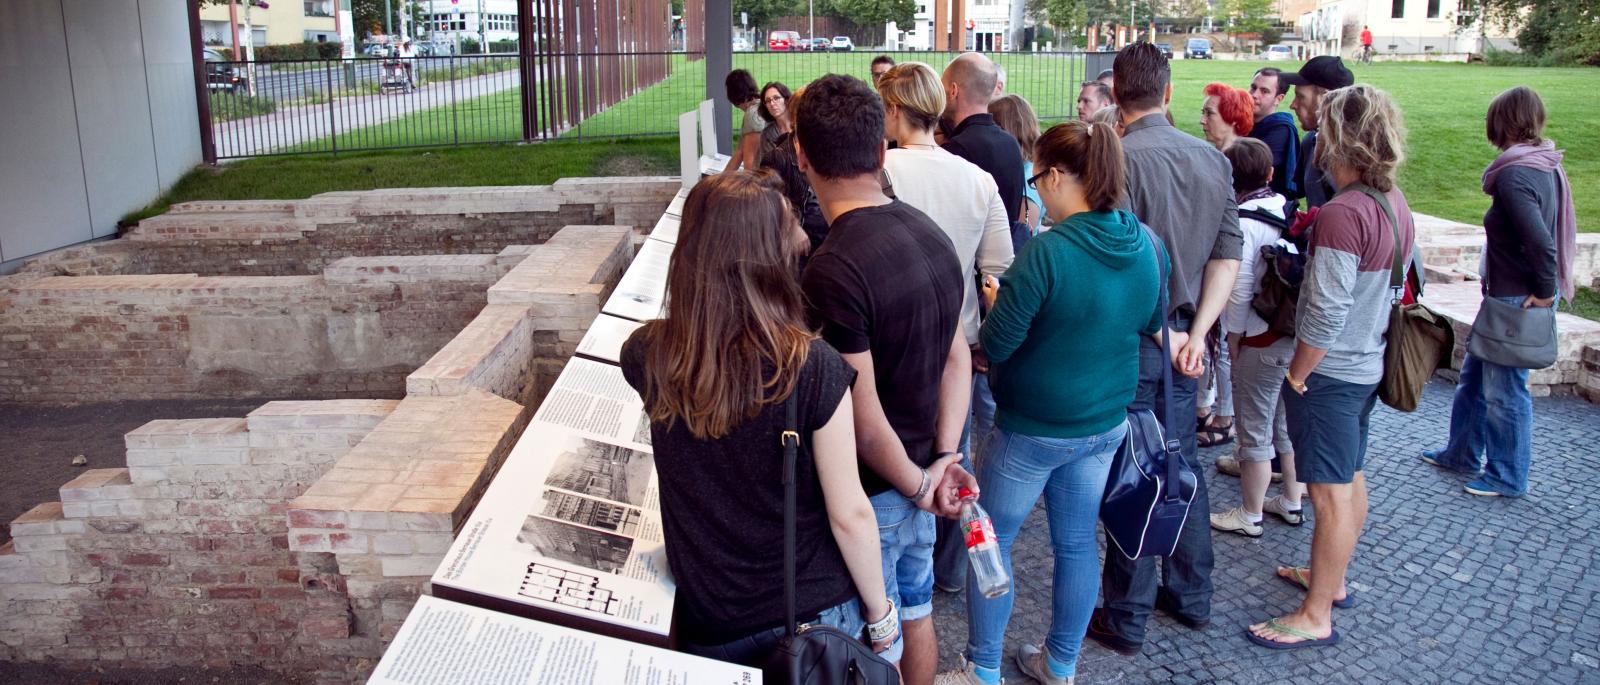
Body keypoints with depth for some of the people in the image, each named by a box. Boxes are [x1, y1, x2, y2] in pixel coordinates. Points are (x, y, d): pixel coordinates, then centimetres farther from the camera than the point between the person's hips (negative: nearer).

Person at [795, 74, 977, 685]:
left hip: (872, 491, -7)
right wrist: (943, 460, 2)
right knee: (915, 612, 26)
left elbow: (863, 419, -25)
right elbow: (958, 358, 5)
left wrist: (918, 483, -9)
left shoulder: (831, 271, -27)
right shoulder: (932, 234, -1)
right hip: (917, 479, 8)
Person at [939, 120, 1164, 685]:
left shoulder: (1049, 250, -24)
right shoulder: (1146, 245, -4)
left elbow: (996, 344, -19)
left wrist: (995, 301, 0)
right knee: (1077, 542, 18)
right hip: (1107, 422, 7)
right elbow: (1150, 325, 13)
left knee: (991, 542, 10)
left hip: (1033, 428, -6)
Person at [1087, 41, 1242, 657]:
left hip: (1131, 340, -6)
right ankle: (1191, 596, 33)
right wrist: (1196, 333, -3)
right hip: (1183, 340, 6)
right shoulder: (1213, 159, 3)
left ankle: (1127, 620, 16)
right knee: (1181, 462, 19)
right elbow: (1228, 253, 2)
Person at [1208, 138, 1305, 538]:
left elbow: (1240, 293, -17)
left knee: (1255, 430, 4)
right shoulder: (1287, 210, 3)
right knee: (1288, 421, 20)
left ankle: (1250, 515, 16)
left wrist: (1233, 342, -5)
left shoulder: (1242, 224, -16)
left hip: (1262, 340, -7)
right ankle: (1292, 501, 34)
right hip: (1296, 334, 7)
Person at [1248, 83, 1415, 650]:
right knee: (1351, 479, 21)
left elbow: (1326, 313, -26)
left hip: (1329, 371, -9)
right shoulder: (1393, 200, 4)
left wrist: (1296, 375, -15)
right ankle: (1332, 579, 38)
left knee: (1331, 492, -1)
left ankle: (1316, 617, 10)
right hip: (1367, 364, 9)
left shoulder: (1343, 212, -25)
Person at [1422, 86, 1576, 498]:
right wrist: (1550, 286, 14)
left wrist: (1544, 291, -16)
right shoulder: (1547, 167, 7)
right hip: (1506, 295, 10)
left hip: (1518, 300, -10)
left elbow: (1540, 242, -29)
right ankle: (1462, 454, 35)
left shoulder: (1513, 175, -23)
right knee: (1474, 375, 21)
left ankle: (1508, 478, 17)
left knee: (1504, 389, 3)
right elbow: (1558, 231, 12)